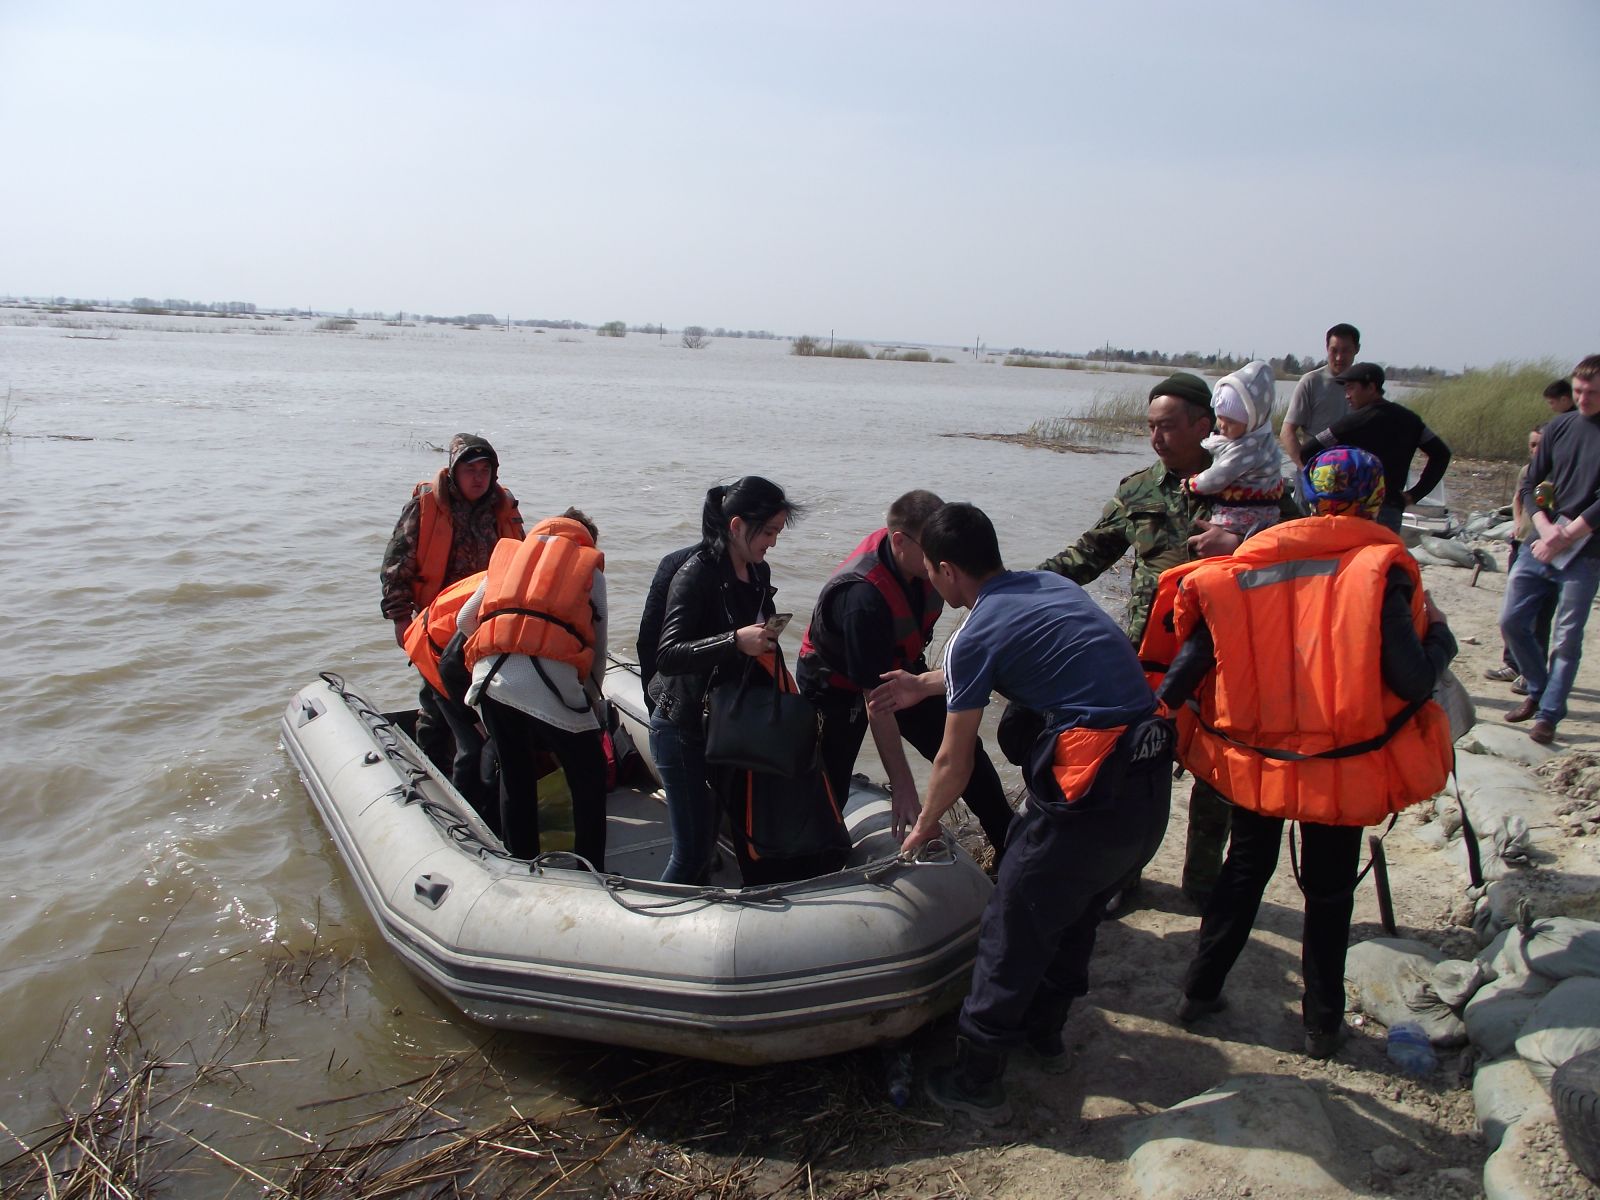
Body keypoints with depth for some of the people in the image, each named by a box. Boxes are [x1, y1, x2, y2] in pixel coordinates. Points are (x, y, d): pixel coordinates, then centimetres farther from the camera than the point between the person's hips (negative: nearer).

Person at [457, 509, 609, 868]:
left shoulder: (507, 553, 29)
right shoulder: (590, 566, 21)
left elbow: (464, 621, 29)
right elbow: (597, 645, 18)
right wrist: (592, 701, 30)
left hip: (490, 677, 4)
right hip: (550, 675, -3)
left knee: (515, 775, 20)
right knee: (589, 778, 12)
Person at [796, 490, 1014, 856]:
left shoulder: (921, 561, -19)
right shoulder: (864, 599, -40)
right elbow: (876, 702, -36)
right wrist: (903, 788, -32)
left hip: (898, 667, 7)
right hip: (838, 685, -6)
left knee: (964, 752, 4)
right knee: (829, 793, -9)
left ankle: (1012, 850, 16)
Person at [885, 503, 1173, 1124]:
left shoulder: (976, 635, -8)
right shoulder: (1051, 584, 14)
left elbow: (955, 761, 0)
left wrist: (924, 826, 18)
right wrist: (925, 684, 42)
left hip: (1093, 787, -8)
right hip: (1153, 776, 9)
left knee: (1012, 930, 7)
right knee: (1077, 911, 26)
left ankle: (976, 1082, 20)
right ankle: (1043, 1032, 45)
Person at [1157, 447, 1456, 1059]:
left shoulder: (1248, 568, -4)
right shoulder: (1378, 571, -13)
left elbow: (1194, 655, -6)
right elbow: (1412, 682, -17)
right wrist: (1438, 634, 2)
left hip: (1255, 758, 3)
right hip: (1342, 764, -2)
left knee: (1244, 871, 21)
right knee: (1329, 890, 17)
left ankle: (1200, 991, 29)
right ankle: (1322, 1021, 28)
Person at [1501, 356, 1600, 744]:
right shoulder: (1559, 427, 8)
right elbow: (1530, 485, 7)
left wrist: (1565, 536, -16)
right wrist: (1545, 527, -9)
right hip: (1539, 546, 4)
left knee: (1566, 639, 1)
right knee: (1512, 621, 4)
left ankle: (1549, 714, 12)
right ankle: (1537, 690, 25)